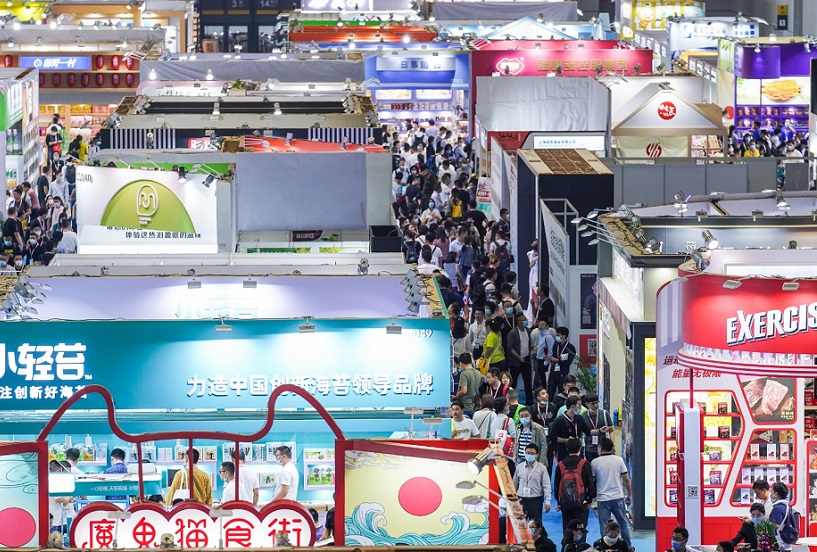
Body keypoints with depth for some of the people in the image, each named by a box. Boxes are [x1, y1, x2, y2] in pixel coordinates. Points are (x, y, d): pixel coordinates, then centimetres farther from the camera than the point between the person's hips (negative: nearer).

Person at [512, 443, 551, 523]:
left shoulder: (541, 468, -3)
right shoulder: (519, 467, 5)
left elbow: (546, 486, -4)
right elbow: (514, 484, 15)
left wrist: (547, 502, -11)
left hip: (535, 500, -3)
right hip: (521, 500, 3)